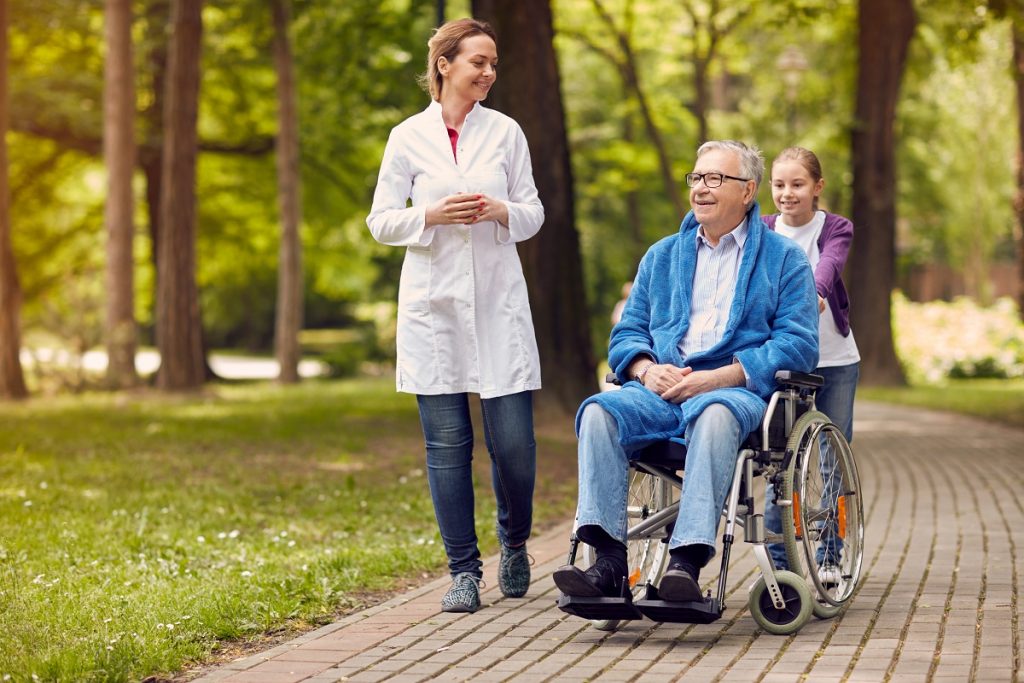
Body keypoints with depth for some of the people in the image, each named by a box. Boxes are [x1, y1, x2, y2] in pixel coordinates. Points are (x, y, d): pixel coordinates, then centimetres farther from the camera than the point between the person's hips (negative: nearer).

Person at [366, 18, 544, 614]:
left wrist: (500, 211, -11)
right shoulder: (408, 137, 4)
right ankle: (464, 571, 9)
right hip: (434, 302, -1)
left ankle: (515, 544, 25)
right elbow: (380, 222, 5)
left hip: (499, 302, 1)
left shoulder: (506, 132, 7)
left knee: (513, 441, -3)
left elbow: (534, 214, 10)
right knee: (447, 444, 0)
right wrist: (433, 215, -12)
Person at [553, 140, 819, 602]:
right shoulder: (662, 256, 24)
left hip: (737, 390, -4)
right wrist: (647, 369, -6)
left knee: (714, 414, -40)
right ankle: (610, 560, -34)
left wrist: (716, 378, -14)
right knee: (600, 412, -28)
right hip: (662, 389, 4)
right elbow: (626, 334, 20)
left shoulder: (783, 259, 10)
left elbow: (798, 345, -3)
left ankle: (687, 560, -46)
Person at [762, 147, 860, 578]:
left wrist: (815, 292, -47)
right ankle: (778, 559, 5)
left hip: (835, 361, 0)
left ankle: (830, 555, 20)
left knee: (835, 461, 6)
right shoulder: (762, 232, 1)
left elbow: (829, 263, -25)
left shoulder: (836, 228, -4)